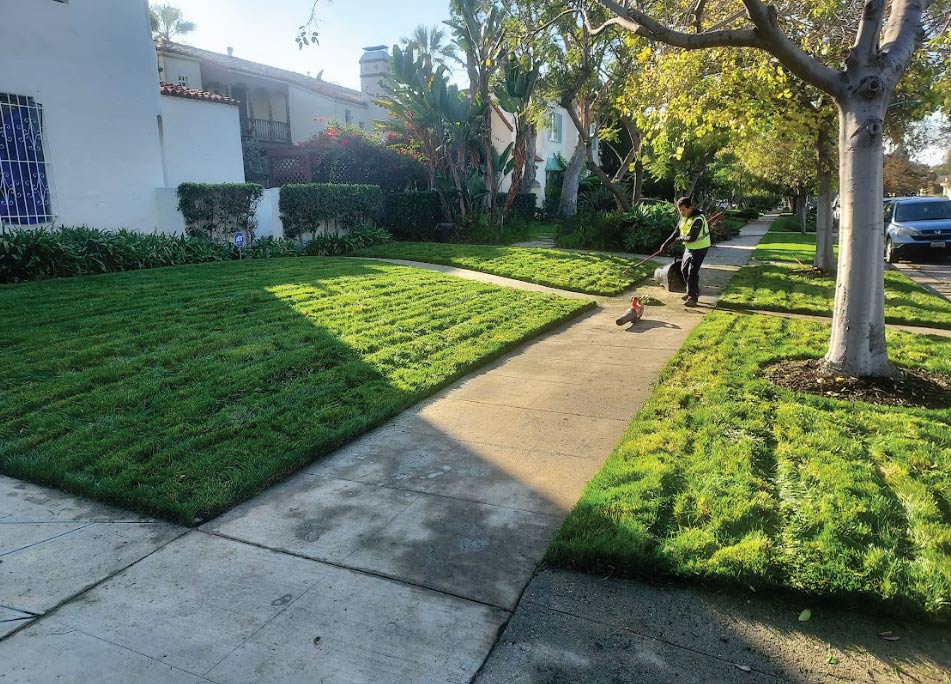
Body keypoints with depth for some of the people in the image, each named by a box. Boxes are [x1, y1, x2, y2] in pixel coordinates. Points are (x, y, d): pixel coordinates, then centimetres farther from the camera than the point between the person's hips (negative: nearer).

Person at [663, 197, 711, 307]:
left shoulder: (698, 219, -27)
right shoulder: (684, 216, 2)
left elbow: (692, 238, -32)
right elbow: (677, 232, 10)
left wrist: (681, 238, -13)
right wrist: (666, 243, 4)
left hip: (700, 248, -9)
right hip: (690, 247, 9)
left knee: (692, 272, -12)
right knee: (684, 269, 15)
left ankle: (693, 297, -3)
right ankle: (694, 292, 31)